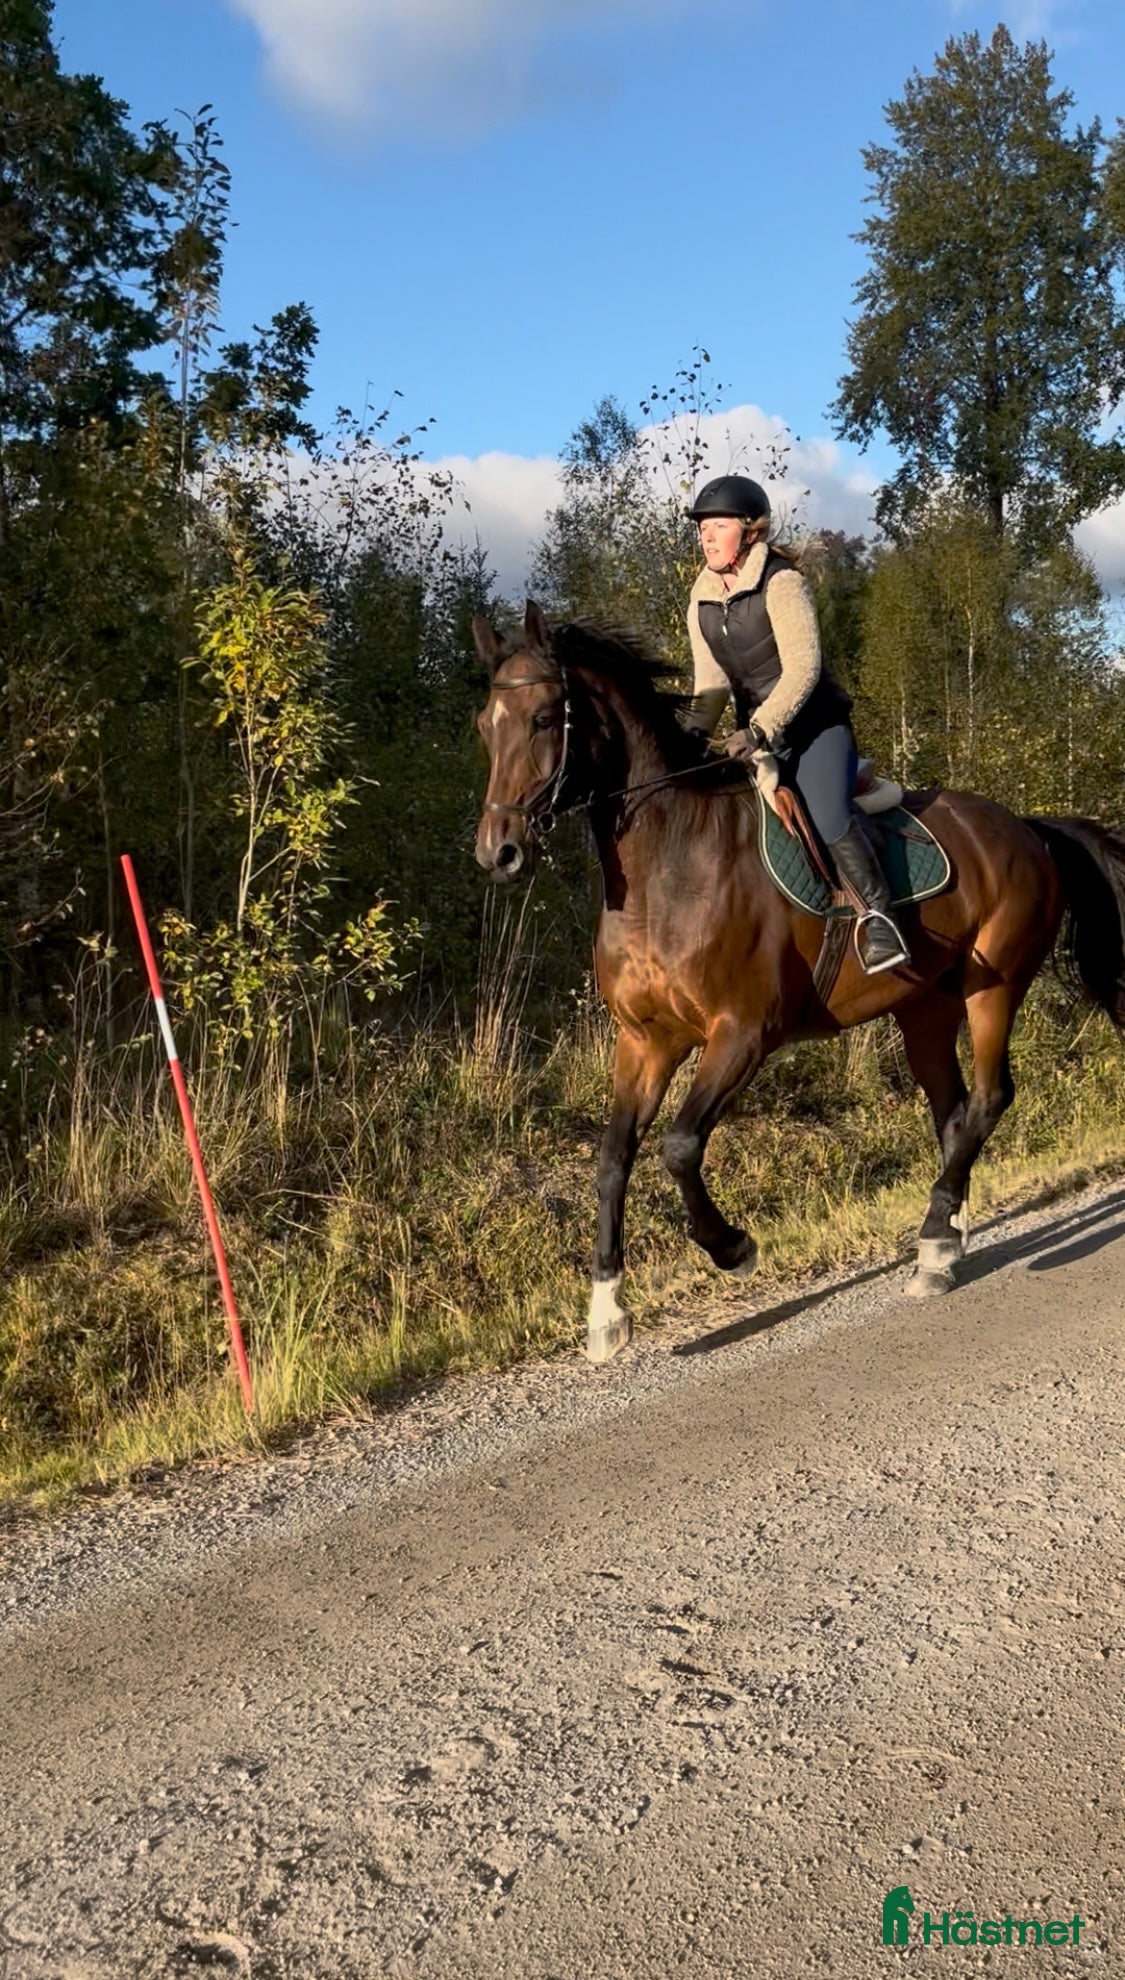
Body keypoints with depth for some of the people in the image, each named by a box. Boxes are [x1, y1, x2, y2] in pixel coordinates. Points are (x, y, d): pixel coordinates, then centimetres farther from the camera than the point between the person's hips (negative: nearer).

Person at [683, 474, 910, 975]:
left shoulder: (781, 583, -13)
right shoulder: (702, 601, 7)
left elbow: (802, 668, -21)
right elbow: (710, 683, 10)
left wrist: (759, 729, -30)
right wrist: (693, 736, -7)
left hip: (817, 727, -7)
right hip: (757, 736, 7)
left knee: (827, 815, -31)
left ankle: (878, 915, -21)